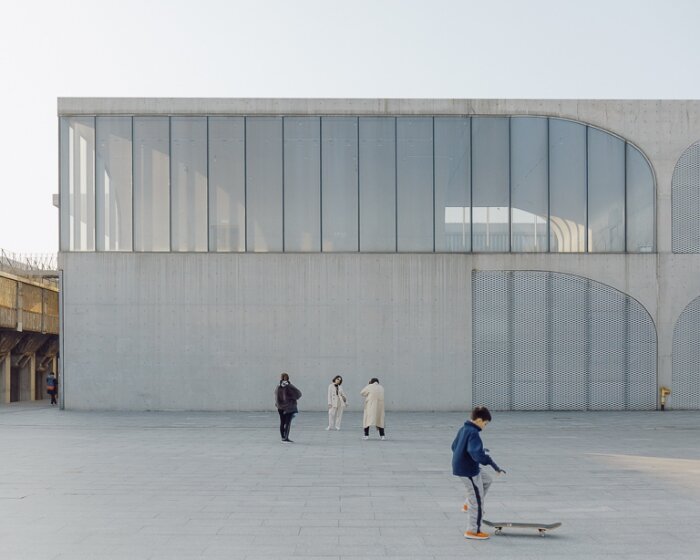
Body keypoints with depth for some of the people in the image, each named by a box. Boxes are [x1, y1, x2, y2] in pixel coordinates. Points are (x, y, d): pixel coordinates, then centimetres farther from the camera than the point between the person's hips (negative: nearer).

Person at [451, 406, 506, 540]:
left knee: (487, 479, 27)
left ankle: (468, 504, 26)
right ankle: (473, 531, 10)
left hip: (460, 466, 10)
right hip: (469, 470, -10)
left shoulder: (463, 429, 7)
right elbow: (477, 454, -35)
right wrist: (492, 463, -36)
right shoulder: (473, 433, -24)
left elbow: (454, 446, 19)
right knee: (477, 500, 1)